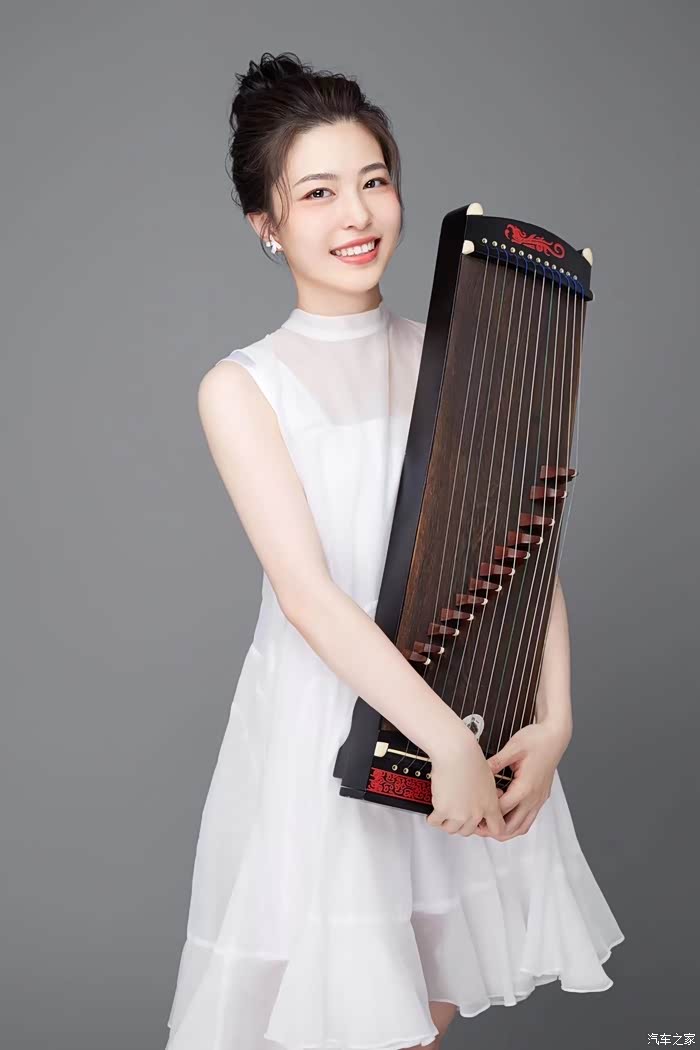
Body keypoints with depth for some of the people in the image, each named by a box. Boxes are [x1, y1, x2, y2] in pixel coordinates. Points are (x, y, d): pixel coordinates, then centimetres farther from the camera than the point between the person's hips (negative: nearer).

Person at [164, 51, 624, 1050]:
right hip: (326, 721, -3)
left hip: (465, 712, 4)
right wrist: (446, 742, -22)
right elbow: (307, 594, -17)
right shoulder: (241, 388, -8)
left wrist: (554, 719, -11)